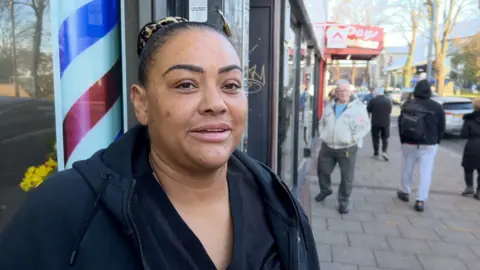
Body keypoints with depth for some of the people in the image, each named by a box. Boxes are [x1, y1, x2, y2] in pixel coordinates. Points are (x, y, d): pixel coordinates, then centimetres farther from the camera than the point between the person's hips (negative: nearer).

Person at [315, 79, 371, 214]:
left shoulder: (358, 106, -6)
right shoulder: (330, 106, 10)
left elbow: (365, 125, -6)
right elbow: (322, 122, 20)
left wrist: (353, 139, -13)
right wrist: (322, 135, 7)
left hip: (347, 149, -4)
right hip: (327, 147, 4)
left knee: (347, 178, 2)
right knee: (322, 170, 16)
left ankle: (343, 201, 18)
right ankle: (325, 190, 43)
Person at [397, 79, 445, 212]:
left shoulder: (407, 105, -1)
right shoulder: (437, 107, -6)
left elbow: (400, 124, 5)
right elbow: (441, 128, 0)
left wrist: (403, 140, 16)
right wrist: (435, 141, 15)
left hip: (409, 143, 2)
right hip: (428, 145, -2)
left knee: (407, 168, 17)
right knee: (426, 172, 1)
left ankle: (404, 192, 30)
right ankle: (420, 200, -3)